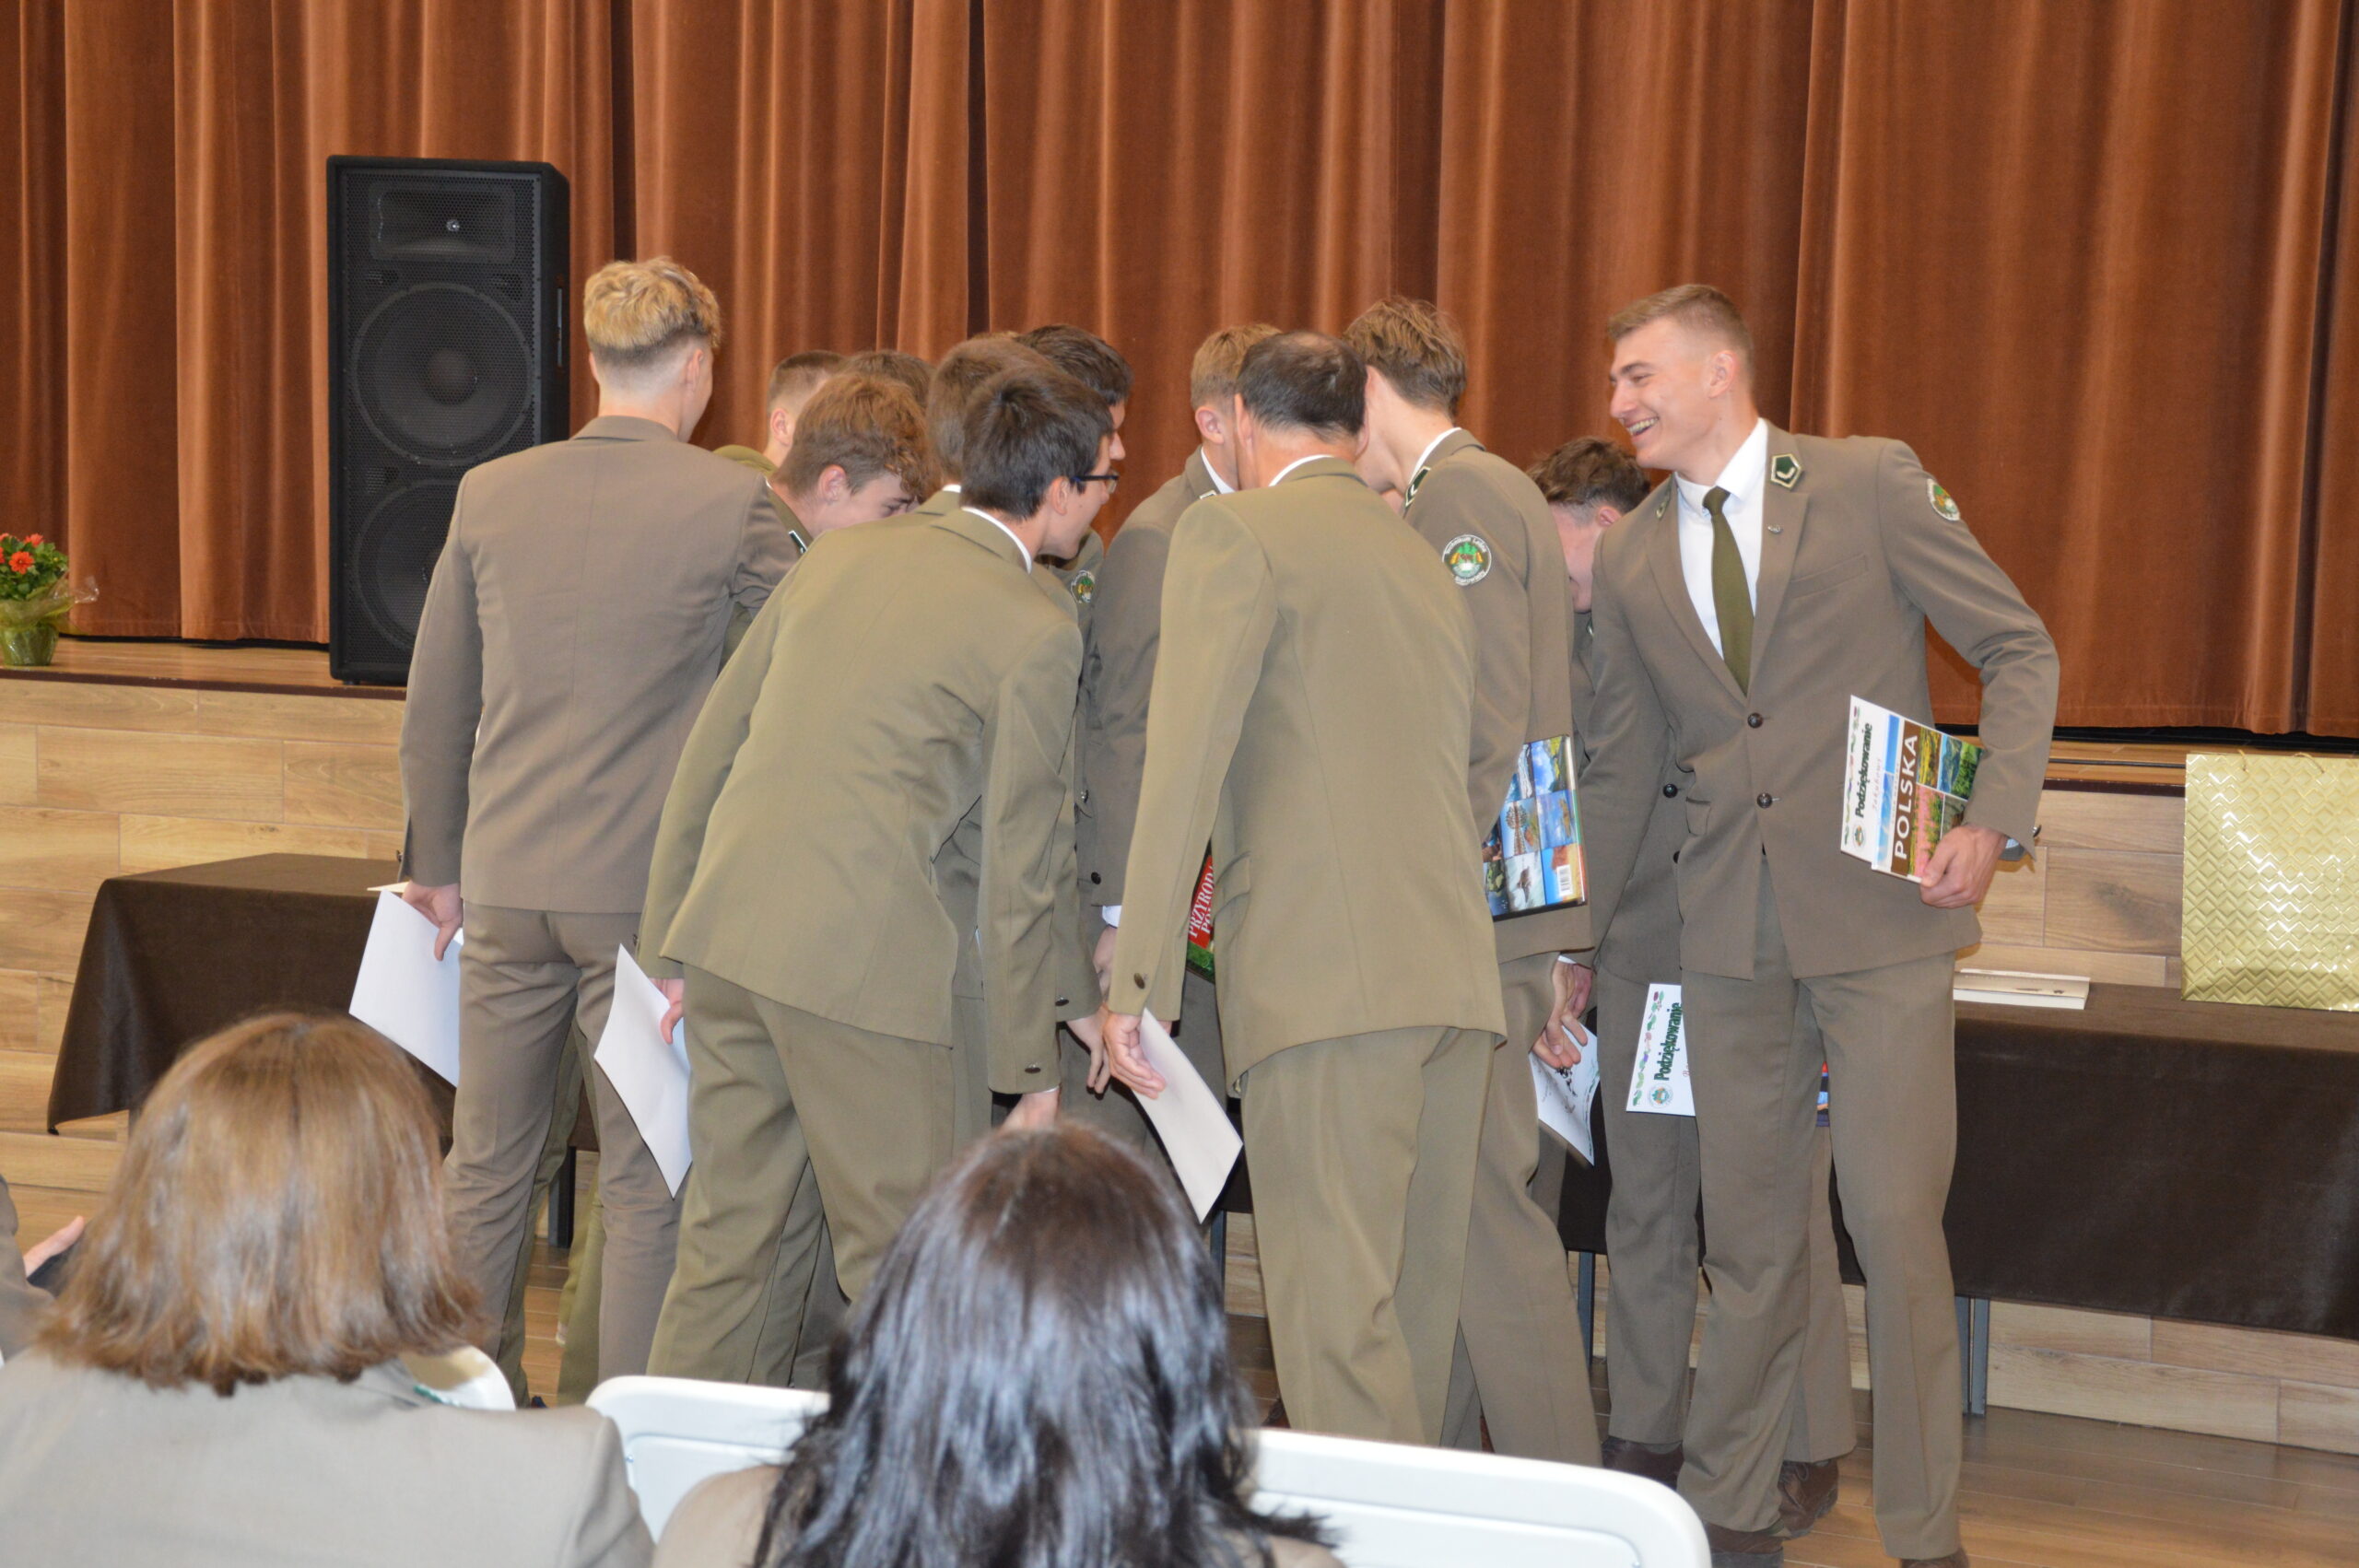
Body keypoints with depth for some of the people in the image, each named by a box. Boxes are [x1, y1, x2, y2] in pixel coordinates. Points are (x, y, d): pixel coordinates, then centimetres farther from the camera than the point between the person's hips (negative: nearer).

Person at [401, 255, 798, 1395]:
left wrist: (436, 863, 20)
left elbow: (434, 710, 10)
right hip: (649, 887, -4)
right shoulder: (730, 504, -8)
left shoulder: (489, 495, 4)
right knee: (646, 1186, 4)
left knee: (487, 1169, 14)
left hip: (507, 883, 4)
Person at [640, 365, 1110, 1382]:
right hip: (859, 954, -6)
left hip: (725, 925, 7)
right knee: (900, 1260, 6)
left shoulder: (838, 555, 14)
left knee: (724, 1235, 16)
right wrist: (1029, 1065, 5)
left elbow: (709, 749, 15)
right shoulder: (1038, 635, -5)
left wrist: (669, 939, 20)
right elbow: (1020, 867, -3)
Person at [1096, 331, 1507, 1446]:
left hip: (1328, 975, -8)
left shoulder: (1235, 531, 0)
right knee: (1413, 1301, 13)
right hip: (1456, 972, 8)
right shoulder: (1426, 563, 24)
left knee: (1337, 1308, -8)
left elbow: (1184, 761, -10)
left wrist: (1137, 979, -12)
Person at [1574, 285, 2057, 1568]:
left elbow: (2021, 650, 0)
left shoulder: (1871, 483, -2)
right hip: (1730, 929, 4)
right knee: (1748, 1234, 9)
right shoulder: (1631, 559, 11)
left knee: (1894, 1223, -6)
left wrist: (1993, 818, -13)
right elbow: (1620, 768, 18)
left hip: (1878, 911, -4)